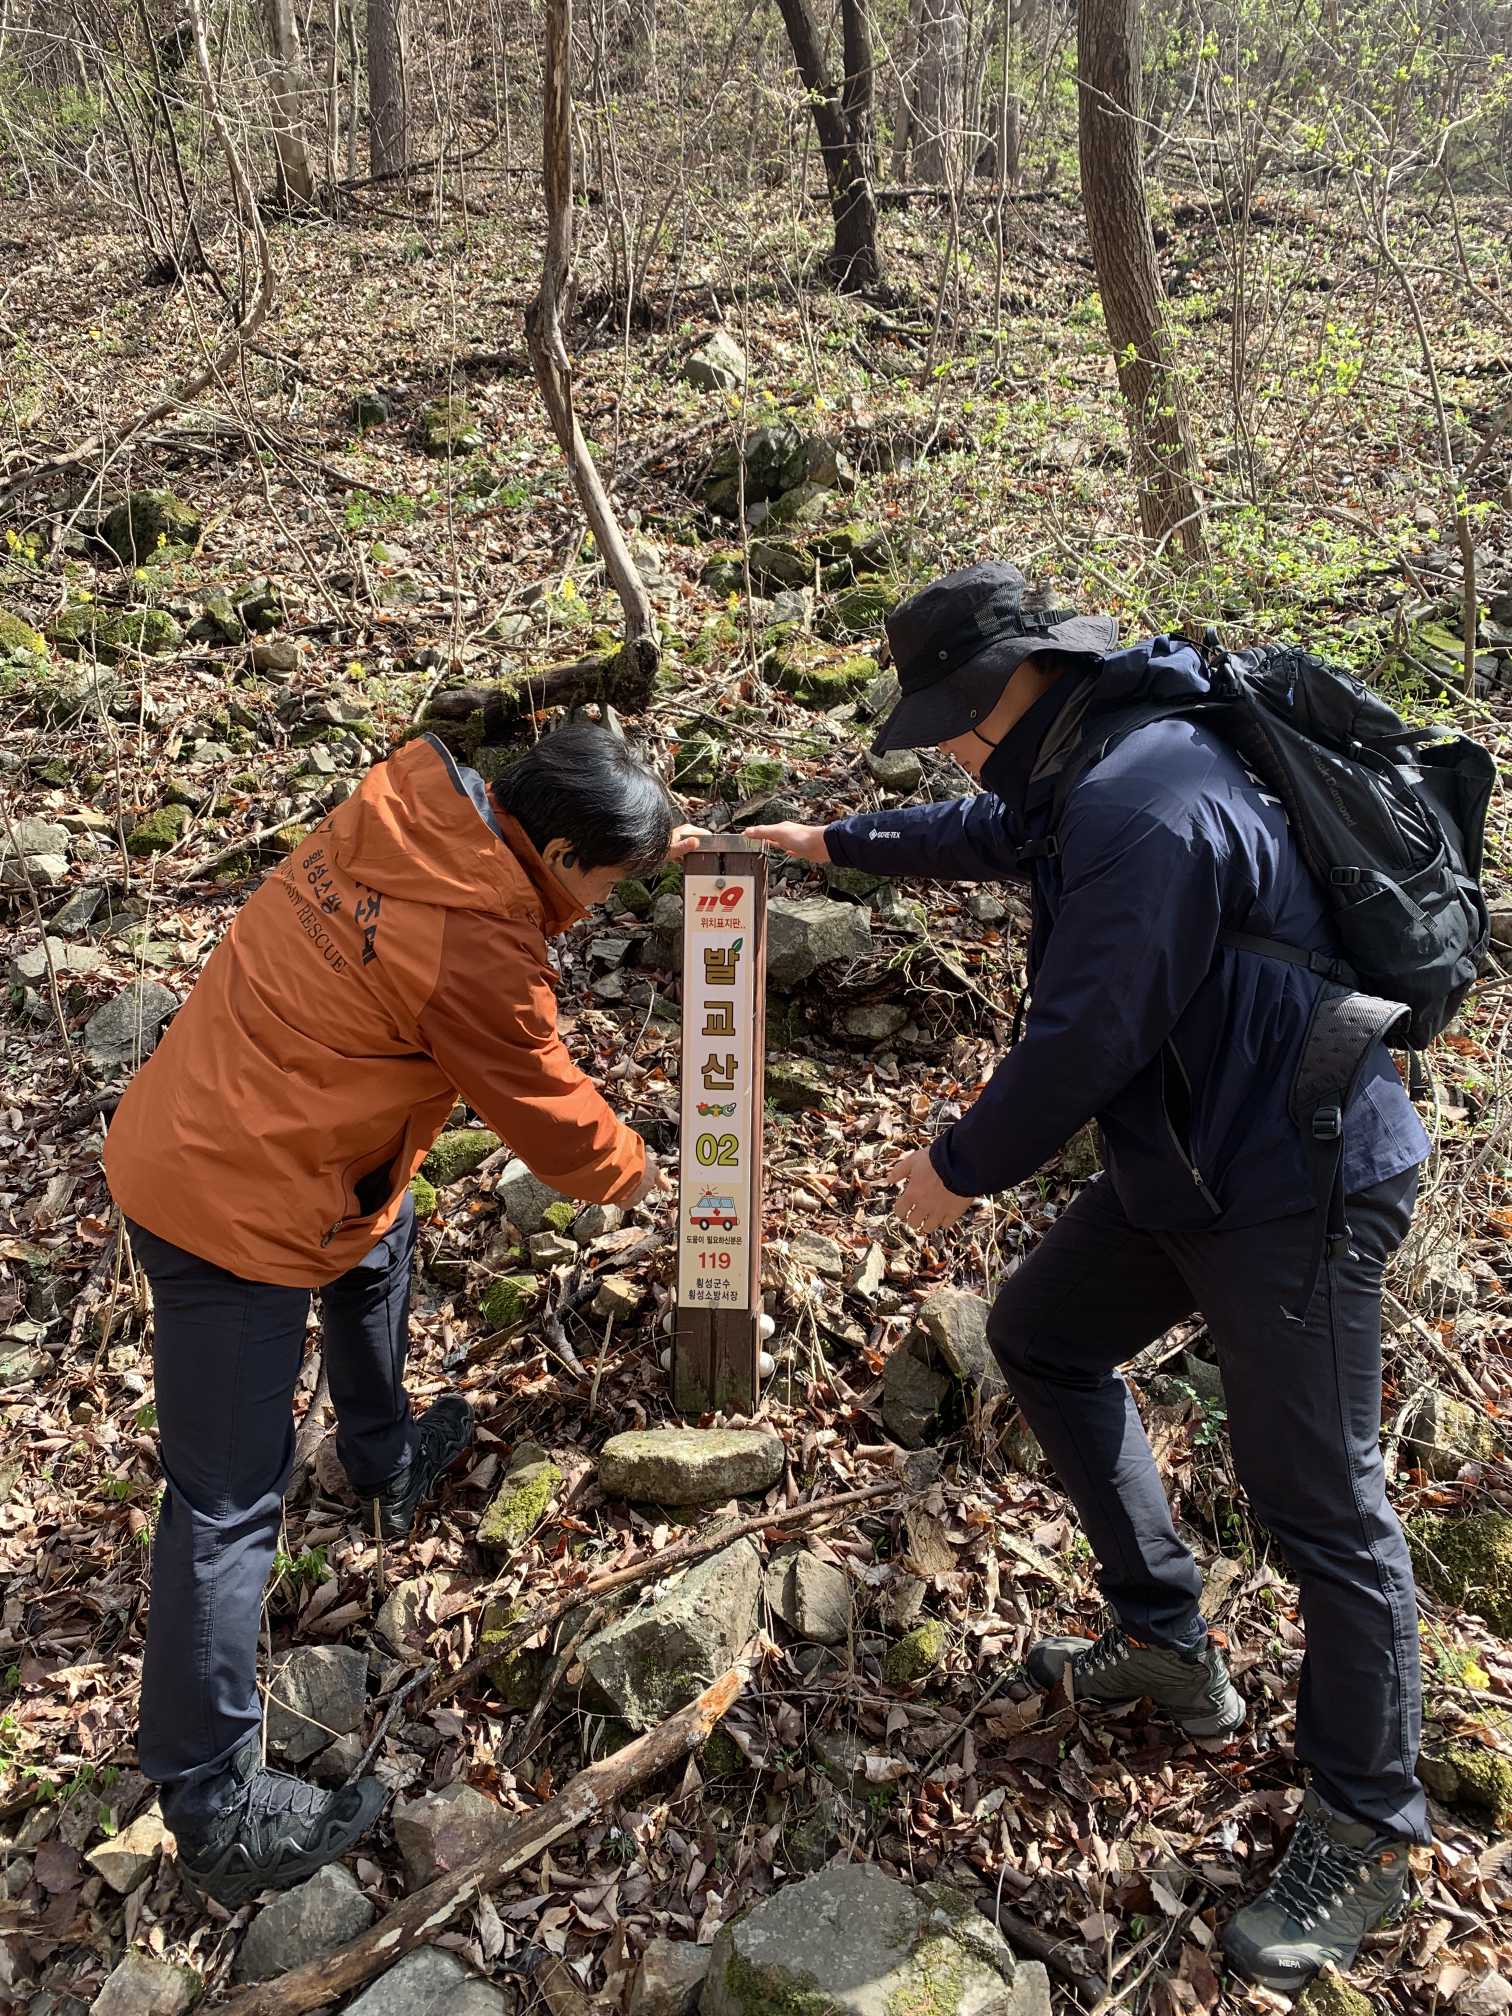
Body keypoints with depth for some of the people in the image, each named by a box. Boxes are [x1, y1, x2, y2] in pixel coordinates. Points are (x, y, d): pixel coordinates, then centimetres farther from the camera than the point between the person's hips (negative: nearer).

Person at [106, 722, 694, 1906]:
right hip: (235, 1207, -10)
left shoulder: (410, 813, -2)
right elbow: (546, 1108, -10)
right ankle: (212, 1803, 13)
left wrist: (640, 836, 24)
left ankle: (387, 1464, 51)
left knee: (383, 1238, 32)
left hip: (187, 1129, 10)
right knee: (230, 1498, -1)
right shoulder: (477, 951, -25)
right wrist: (632, 1175, 10)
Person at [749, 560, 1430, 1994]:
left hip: (1294, 1188, -10)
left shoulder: (1147, 811, -27)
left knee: (1319, 1506, 1)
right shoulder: (1088, 769, 6)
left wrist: (960, 1167, -9)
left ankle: (1364, 1834, 23)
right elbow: (993, 832, 27)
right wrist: (837, 843, 38)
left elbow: (1082, 1041, -25)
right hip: (1181, 1160, 11)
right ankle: (1167, 1644, 32)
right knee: (1041, 1337, 18)